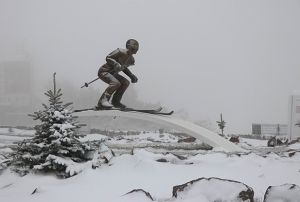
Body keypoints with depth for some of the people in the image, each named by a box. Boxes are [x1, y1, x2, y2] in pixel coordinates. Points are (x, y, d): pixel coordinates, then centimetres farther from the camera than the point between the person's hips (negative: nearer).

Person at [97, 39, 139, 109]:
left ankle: (115, 101, 7)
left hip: (112, 73, 9)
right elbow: (108, 58, -18)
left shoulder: (131, 60, 6)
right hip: (103, 71, -9)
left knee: (126, 82, 1)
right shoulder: (121, 52, -19)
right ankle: (103, 100, -27)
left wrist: (131, 76, 8)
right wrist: (116, 64, -35)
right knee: (116, 83, -29)